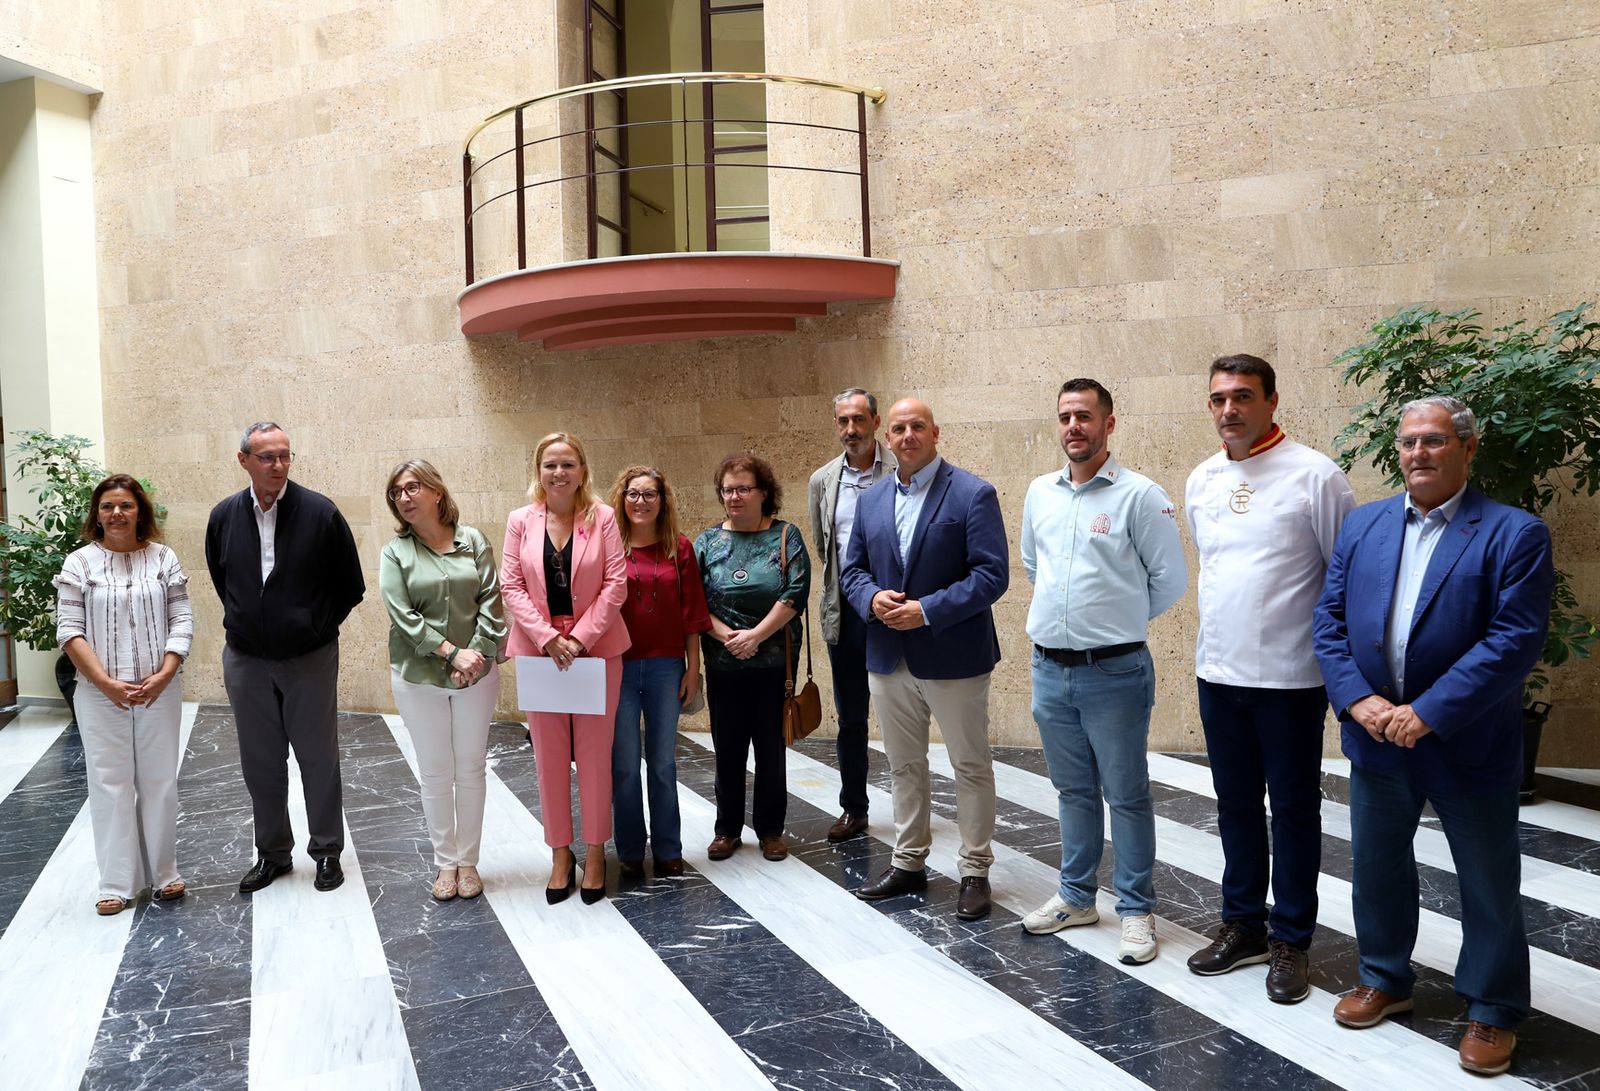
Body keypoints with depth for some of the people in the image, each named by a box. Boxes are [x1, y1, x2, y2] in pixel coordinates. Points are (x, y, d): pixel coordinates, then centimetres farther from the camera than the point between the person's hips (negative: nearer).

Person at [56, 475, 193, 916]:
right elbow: (69, 631, -4)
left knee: (159, 783, 9)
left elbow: (182, 621, 1)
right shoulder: (80, 563, 0)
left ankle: (163, 874, 22)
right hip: (101, 695, -1)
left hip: (158, 692, 1)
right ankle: (117, 883, 14)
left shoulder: (164, 559, 3)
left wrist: (164, 675, -12)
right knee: (110, 785, 5)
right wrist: (106, 683, -13)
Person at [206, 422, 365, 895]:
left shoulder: (321, 512, -10)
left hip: (310, 659, -3)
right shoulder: (224, 516, -1)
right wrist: (246, 624, 15)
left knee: (319, 759, 6)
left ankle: (327, 851, 21)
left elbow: (350, 587, -1)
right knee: (260, 762, 12)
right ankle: (272, 853, 26)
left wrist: (317, 627, 4)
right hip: (246, 660, 3)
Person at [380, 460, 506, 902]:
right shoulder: (395, 553, 0)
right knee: (435, 773, 8)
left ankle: (468, 861, 21)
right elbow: (403, 616, -9)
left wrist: (476, 654, -15)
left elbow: (491, 601, -3)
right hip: (418, 677, 0)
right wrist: (452, 652, -18)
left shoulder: (473, 542, 2)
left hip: (476, 676, 1)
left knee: (471, 769, 9)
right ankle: (445, 862, 20)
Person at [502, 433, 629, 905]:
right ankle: (560, 853, 19)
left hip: (596, 649, -1)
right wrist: (547, 638, -12)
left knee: (594, 754, 5)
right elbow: (511, 586, -1)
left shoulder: (602, 517, -2)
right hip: (539, 650, 1)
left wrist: (581, 637, -13)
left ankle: (594, 852, 18)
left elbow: (615, 584, -6)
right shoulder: (520, 521, 3)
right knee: (549, 755, 7)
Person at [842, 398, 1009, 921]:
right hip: (888, 657, 5)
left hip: (953, 657, -5)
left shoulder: (973, 494, -9)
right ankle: (908, 862, 32)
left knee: (971, 767, 8)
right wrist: (871, 598, -10)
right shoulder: (870, 499, 8)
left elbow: (991, 574, -15)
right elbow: (853, 569, 12)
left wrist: (928, 611, -22)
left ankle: (975, 871, 21)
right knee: (904, 766, 17)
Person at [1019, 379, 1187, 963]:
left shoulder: (1139, 495, -10)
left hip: (1114, 672, -5)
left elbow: (1171, 580, -6)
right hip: (1050, 669, 5)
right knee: (1073, 789, 18)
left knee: (1126, 795, 6)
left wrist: (1120, 620, 3)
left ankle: (1136, 910, 19)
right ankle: (1076, 896, 32)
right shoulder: (1040, 492, 7)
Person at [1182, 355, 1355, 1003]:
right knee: (1236, 804, 16)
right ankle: (1242, 924, 31)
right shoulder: (1201, 481, 7)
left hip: (1290, 676, -5)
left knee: (1293, 809, 8)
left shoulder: (1314, 476, -10)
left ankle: (1290, 940, 22)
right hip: (1217, 673, 5)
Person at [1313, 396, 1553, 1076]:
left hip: (1469, 746, -4)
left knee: (1489, 885, 11)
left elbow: (1515, 640, -18)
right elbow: (1330, 618, 2)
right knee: (1376, 867, 18)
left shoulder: (1514, 534, -10)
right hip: (1375, 738, 4)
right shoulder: (1363, 525, 5)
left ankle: (1493, 1012, 31)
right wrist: (1358, 699, -12)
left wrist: (1428, 713, -21)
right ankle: (1384, 980, 38)